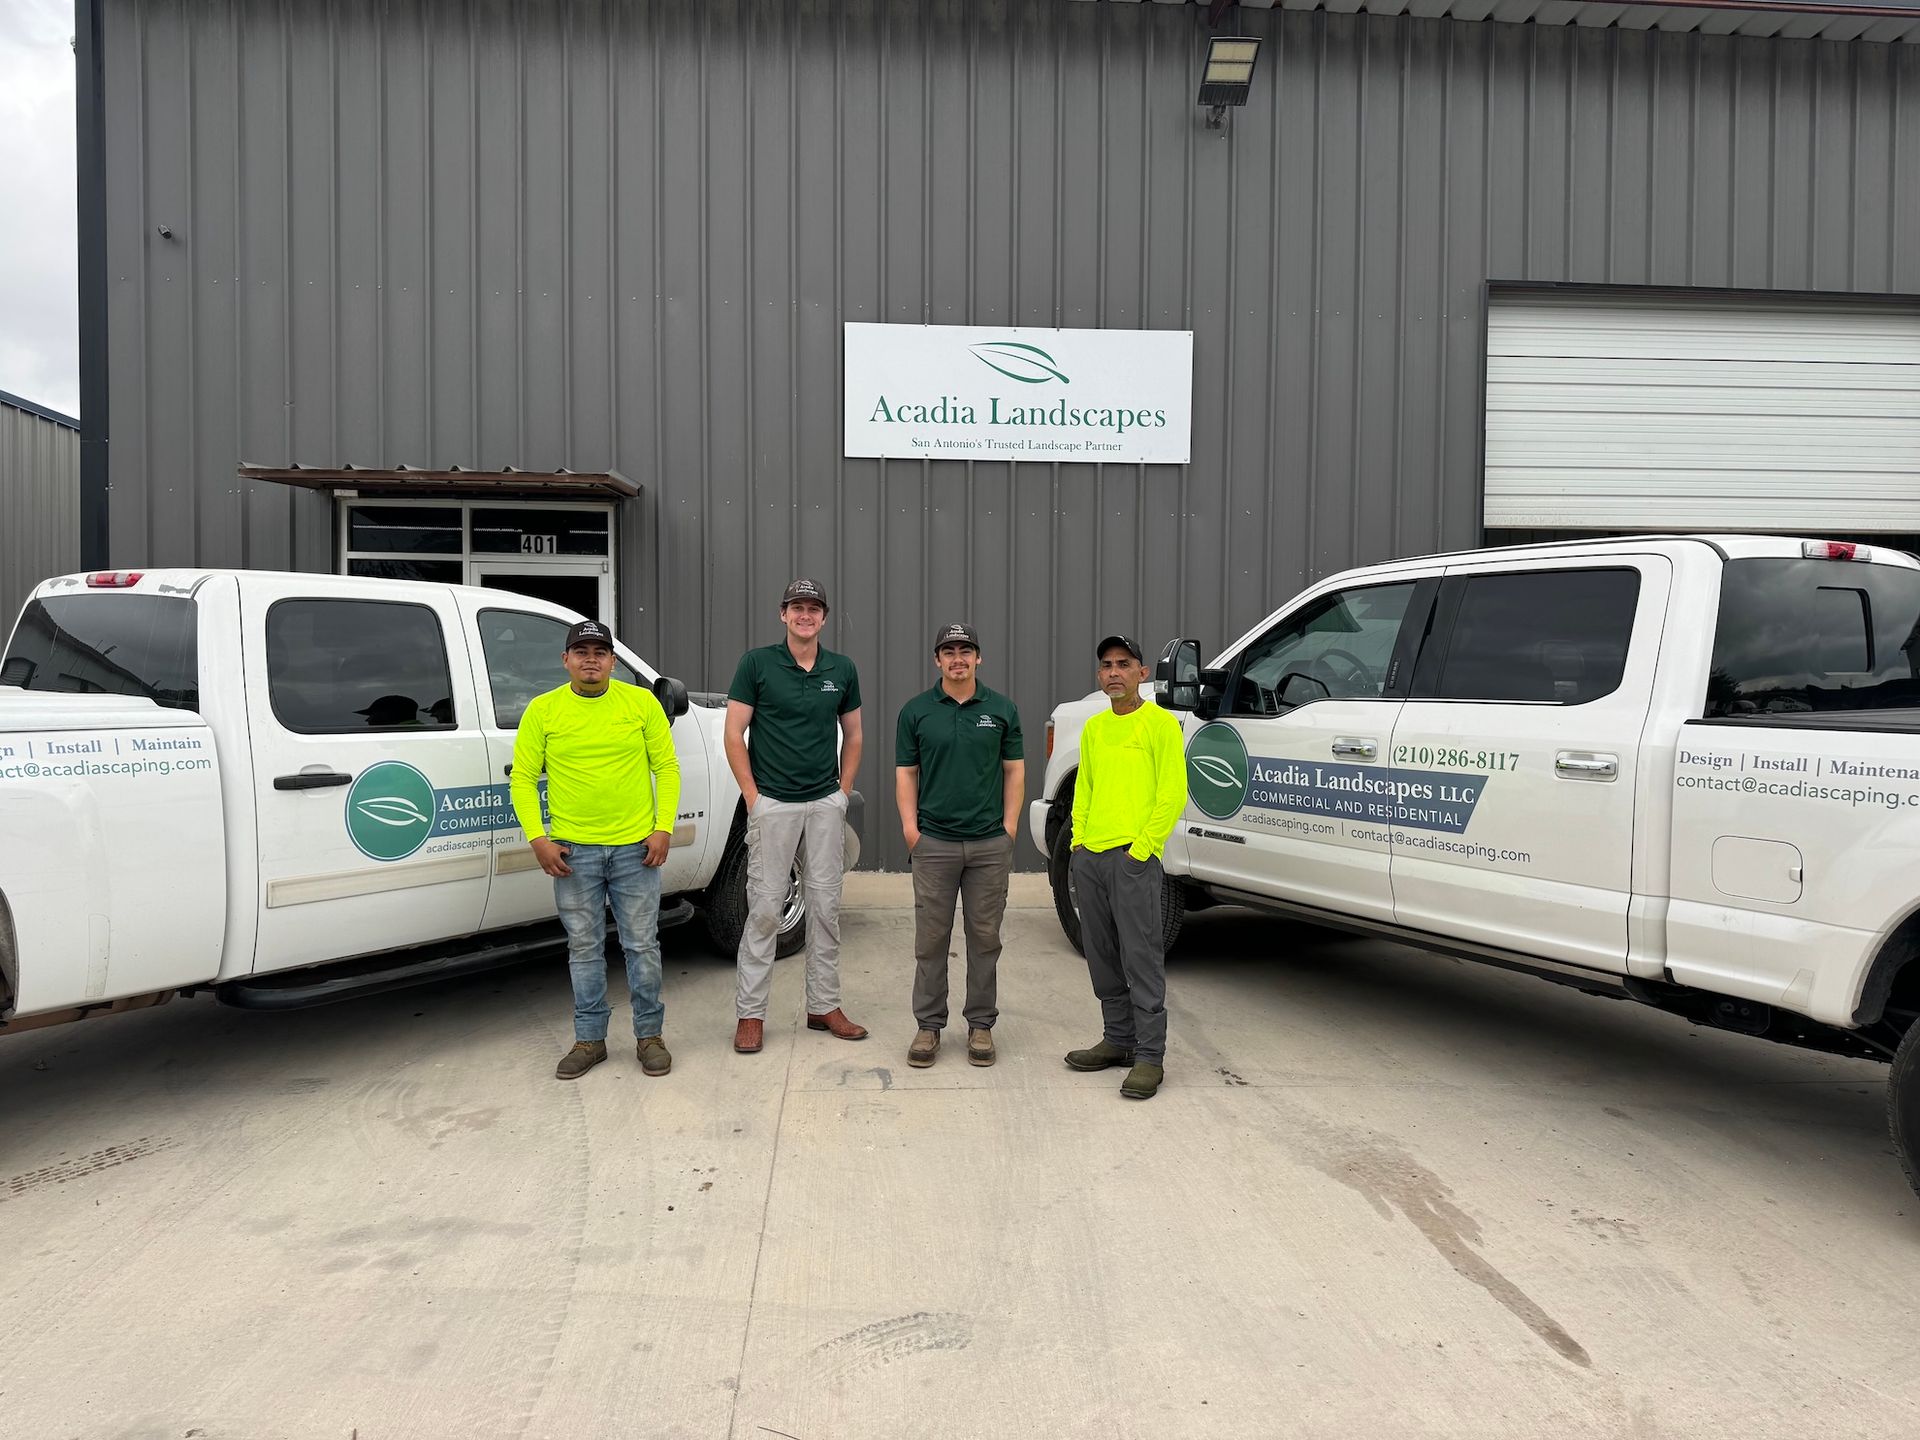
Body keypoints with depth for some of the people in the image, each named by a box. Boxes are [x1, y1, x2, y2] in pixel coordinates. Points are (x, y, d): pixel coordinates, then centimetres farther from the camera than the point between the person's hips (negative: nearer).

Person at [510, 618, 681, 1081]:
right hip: (572, 850, 1)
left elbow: (667, 767, 2)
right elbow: (523, 778, 3)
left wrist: (663, 827, -6)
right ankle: (589, 1039, 23)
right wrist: (538, 839, -6)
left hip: (634, 847, 0)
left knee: (642, 945, 6)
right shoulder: (542, 709, 1)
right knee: (585, 948, 10)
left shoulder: (642, 703, 0)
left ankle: (649, 1035, 20)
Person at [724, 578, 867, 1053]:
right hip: (772, 804, -3)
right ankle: (750, 1012, 10)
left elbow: (853, 736, 15)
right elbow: (734, 733, -4)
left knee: (825, 906, 8)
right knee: (765, 907, 0)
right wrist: (752, 796, -8)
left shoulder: (842, 670, 6)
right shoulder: (757, 663, -4)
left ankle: (824, 1005, 20)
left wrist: (844, 791, 6)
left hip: (826, 804, 4)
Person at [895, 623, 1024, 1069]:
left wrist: (1009, 826, -2)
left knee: (984, 937, 8)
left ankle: (981, 1024, 20)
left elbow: (1014, 771, 5)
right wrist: (910, 827, -7)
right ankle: (929, 1025, 17)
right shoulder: (916, 711, 2)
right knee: (931, 939, 5)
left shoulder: (1002, 709, 3)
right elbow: (905, 773, 3)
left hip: (990, 844, 1)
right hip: (934, 843, 0)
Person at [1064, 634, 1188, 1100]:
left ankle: (1149, 1057, 2)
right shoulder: (1093, 728, 15)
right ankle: (1118, 1039, 25)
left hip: (1133, 857, -7)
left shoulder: (1160, 723, -5)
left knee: (1142, 959, -5)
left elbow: (1173, 794, -10)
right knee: (1102, 958, 13)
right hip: (1089, 857, 7)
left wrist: (1142, 848, -13)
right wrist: (1079, 839, 10)